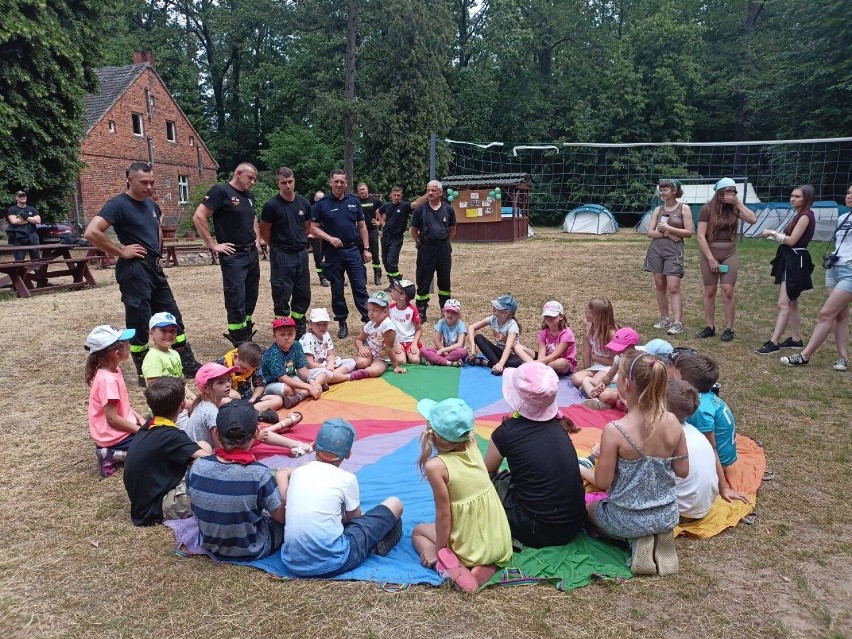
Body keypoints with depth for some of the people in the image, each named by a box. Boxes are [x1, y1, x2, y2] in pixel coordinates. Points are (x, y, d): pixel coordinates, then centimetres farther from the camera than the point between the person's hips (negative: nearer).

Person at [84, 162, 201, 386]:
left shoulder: (150, 203, 12)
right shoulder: (119, 205, -12)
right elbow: (91, 233, -23)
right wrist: (120, 251, -17)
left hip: (154, 267, 8)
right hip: (134, 269, -8)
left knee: (173, 317, 12)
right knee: (139, 323, 0)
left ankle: (188, 364, 22)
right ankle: (145, 374, 12)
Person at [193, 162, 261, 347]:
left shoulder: (249, 195, 15)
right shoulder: (221, 191, -9)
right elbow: (199, 217, -16)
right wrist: (213, 245, -15)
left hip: (252, 253, 8)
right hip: (233, 255, -8)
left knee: (251, 297, 12)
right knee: (236, 300, -6)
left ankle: (247, 337, 23)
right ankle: (240, 346, 1)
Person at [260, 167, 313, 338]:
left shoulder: (304, 203, 5)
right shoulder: (272, 205, -10)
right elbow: (265, 231, -2)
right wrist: (277, 246, 7)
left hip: (301, 253, 5)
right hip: (281, 255, -5)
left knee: (303, 294, 11)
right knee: (282, 295, -2)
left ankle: (299, 328, 26)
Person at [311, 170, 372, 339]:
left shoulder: (354, 201, 6)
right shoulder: (322, 204, 0)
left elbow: (362, 226, 9)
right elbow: (313, 228, 0)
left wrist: (366, 249, 4)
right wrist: (330, 238, -15)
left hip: (354, 250, 1)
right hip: (333, 252, 0)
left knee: (360, 287, -1)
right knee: (337, 290, 7)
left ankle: (368, 319, 4)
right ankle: (342, 324, 17)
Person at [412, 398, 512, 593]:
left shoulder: (435, 466, -23)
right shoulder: (472, 446, -8)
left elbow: (443, 515, -17)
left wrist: (438, 551, -6)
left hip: (470, 549, -4)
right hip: (500, 543, 4)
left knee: (418, 531, 24)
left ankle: (448, 565, -3)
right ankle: (487, 566, 8)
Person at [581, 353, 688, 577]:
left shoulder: (614, 430, -27)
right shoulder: (672, 422, -13)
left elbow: (602, 482, -17)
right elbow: (682, 471, -2)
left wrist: (581, 470, 3)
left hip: (628, 521, -4)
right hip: (668, 516, 5)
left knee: (588, 506, 29)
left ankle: (637, 540, 7)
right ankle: (657, 535, 10)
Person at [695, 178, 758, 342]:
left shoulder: (734, 209, 2)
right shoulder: (707, 209, -8)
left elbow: (753, 219, -13)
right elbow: (701, 236, -12)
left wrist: (739, 203, -12)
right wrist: (711, 259, -14)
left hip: (729, 255, 2)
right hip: (709, 255, -2)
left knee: (728, 292, -3)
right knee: (709, 292, 5)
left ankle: (729, 329, 3)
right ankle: (709, 327, 13)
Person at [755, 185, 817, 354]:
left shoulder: (806, 216, -14)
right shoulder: (799, 215, 16)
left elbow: (792, 240, -18)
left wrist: (772, 233, -10)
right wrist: (774, 234, 1)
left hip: (795, 262, -11)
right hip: (790, 261, 11)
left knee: (784, 303, -14)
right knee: (792, 303, 15)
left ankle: (774, 342, -17)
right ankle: (796, 339, 24)